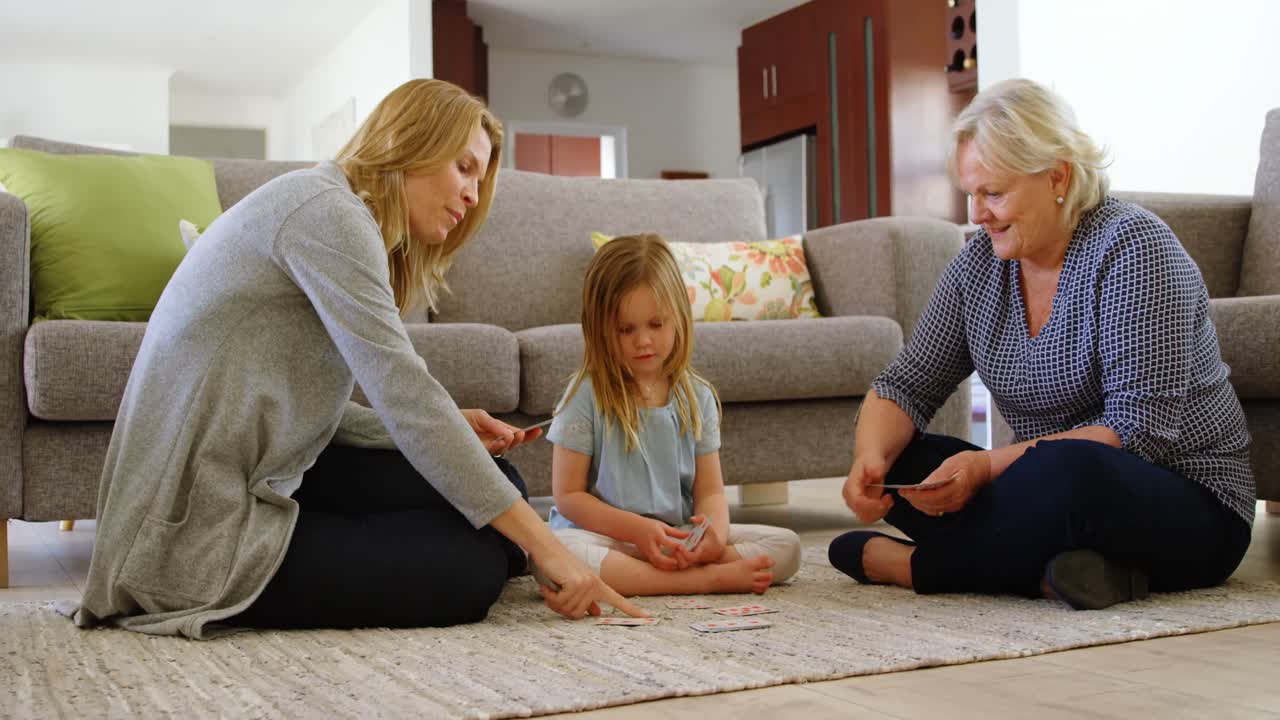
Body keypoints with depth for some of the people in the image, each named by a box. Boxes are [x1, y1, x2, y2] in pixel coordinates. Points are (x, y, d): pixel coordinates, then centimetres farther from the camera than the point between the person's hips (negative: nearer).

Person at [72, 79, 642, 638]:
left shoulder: (336, 215, 18)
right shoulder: (327, 210, -14)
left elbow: (305, 409, 11)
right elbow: (403, 392, -23)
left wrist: (450, 432, 0)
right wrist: (540, 542, -22)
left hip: (249, 484, 10)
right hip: (200, 533, -10)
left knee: (497, 485, 5)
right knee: (475, 565, -14)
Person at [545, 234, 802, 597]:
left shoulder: (697, 397, 8)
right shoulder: (587, 394, -3)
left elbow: (710, 491, 9)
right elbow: (568, 495, -4)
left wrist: (717, 532, -15)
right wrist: (637, 529, -17)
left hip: (680, 540, 4)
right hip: (607, 539, -3)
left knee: (786, 546, -13)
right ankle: (713, 578, -32)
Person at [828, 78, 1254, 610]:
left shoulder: (1130, 247, -16)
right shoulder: (980, 263, 3)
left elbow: (1141, 429, -23)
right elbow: (906, 386, 2)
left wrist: (990, 465, -30)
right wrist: (871, 457, -20)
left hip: (1190, 509, -6)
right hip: (1054, 491, 7)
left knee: (1068, 470, -37)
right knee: (895, 461, -8)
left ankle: (911, 564, -15)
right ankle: (1060, 568, -20)